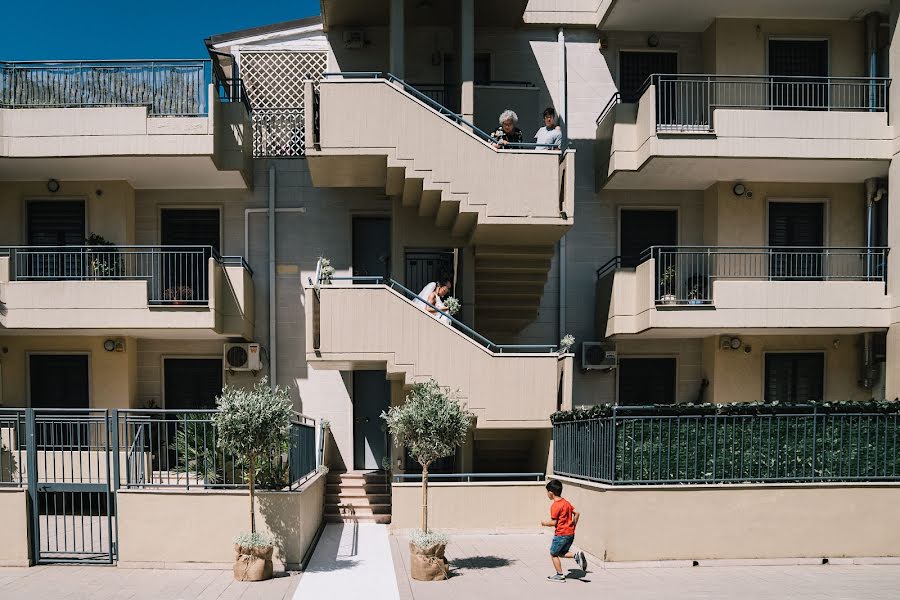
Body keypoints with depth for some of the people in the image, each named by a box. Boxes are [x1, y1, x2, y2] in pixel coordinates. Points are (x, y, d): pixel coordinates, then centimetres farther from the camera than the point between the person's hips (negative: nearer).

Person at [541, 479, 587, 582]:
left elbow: (554, 522, -19)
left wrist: (545, 523, -1)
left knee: (553, 554, 8)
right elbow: (576, 513, 11)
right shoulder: (566, 502, 9)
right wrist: (573, 526, 19)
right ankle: (577, 556, -3)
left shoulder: (555, 506, -17)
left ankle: (560, 575, 10)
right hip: (571, 533, 8)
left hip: (561, 534, -8)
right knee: (562, 553, 20)